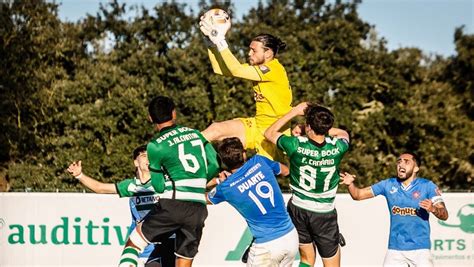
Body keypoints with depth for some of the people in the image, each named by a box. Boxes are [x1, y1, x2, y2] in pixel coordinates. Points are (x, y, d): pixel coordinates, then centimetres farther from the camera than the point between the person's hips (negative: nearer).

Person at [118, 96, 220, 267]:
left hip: (173, 203, -4)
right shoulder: (195, 134, 12)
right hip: (198, 209, 4)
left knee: (133, 243, 12)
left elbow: (158, 186, 3)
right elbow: (214, 165, 10)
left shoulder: (155, 146, -1)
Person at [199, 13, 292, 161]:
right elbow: (220, 69, 5)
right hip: (258, 124, 7)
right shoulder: (257, 67, 6)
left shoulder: (274, 69, -20)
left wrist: (220, 41, -25)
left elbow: (236, 70, -27)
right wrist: (212, 40, -5)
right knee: (215, 130, -6)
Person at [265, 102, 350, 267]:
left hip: (298, 209, 1)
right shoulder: (337, 148, -17)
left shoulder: (296, 145, -21)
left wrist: (294, 112, 2)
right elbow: (344, 133, 11)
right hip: (325, 213, -1)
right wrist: (321, 129, 1)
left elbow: (269, 133, 1)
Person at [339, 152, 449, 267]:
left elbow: (444, 215, -10)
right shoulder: (388, 185, 4)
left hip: (420, 250, -2)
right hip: (395, 249, 2)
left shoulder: (427, 186, -4)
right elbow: (358, 195, 5)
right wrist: (350, 184, -16)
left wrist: (433, 209, -32)